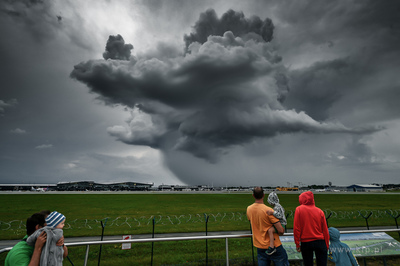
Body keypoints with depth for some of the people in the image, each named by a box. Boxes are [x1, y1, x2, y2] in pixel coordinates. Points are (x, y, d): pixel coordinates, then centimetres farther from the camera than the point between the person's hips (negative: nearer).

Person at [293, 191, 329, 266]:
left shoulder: (299, 209, -7)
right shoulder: (319, 211, 0)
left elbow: (296, 228, -8)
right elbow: (325, 230, 2)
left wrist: (297, 244, 0)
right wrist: (327, 245, 13)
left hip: (305, 242, -2)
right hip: (320, 242, 2)